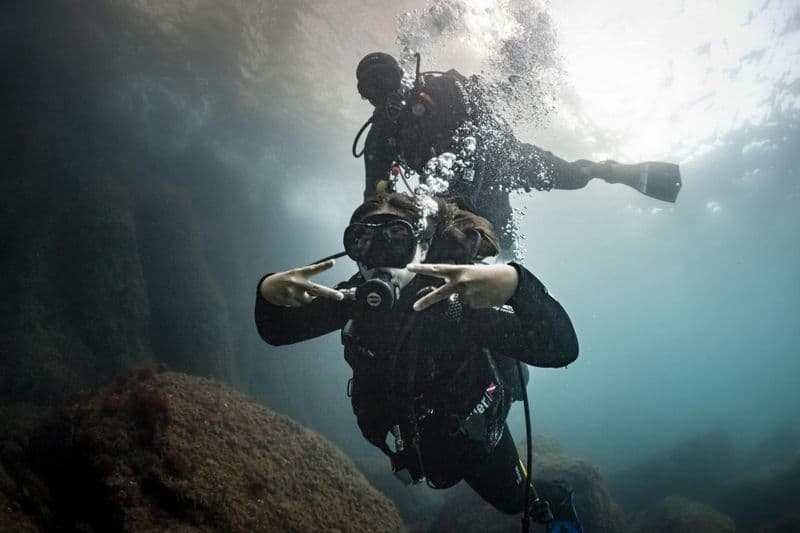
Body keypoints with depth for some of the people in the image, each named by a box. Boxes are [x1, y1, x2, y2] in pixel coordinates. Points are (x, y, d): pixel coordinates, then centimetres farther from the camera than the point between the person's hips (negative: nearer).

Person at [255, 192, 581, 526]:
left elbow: (560, 349, -47)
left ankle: (558, 502, 57)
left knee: (515, 501, 25)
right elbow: (277, 332, -14)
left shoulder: (458, 299, -38)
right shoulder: (354, 298, -23)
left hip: (475, 441, -4)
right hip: (411, 441, 4)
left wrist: (516, 284, -66)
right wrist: (268, 293, -37)